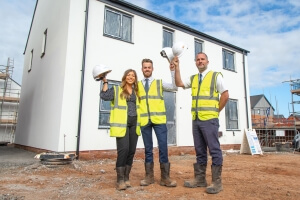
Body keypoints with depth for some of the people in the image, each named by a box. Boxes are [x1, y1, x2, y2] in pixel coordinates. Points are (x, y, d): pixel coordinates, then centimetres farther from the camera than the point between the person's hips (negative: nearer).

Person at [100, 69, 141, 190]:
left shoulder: (136, 92, 19)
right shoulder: (116, 90, 5)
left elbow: (139, 106, 23)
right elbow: (105, 96, -11)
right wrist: (105, 82, -9)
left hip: (134, 124, 5)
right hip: (122, 123, -5)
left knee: (131, 151, 5)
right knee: (123, 150, -13)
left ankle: (126, 177, 17)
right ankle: (120, 179, -2)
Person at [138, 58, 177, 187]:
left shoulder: (159, 83, 8)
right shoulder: (137, 85, 11)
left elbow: (174, 87, -5)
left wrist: (172, 71, -9)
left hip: (159, 119, -1)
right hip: (144, 120, 1)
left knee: (163, 147, -2)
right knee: (148, 149, 9)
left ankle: (165, 177, 10)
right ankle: (149, 176, 21)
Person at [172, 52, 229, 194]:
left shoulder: (216, 76, 2)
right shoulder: (193, 79, 16)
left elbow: (225, 95, -1)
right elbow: (179, 83, 7)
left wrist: (216, 111, 0)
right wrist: (177, 67, 2)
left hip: (209, 119, -5)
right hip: (196, 119, 6)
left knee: (214, 150, -2)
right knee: (199, 150, 11)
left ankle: (217, 181, 7)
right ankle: (199, 178, 20)